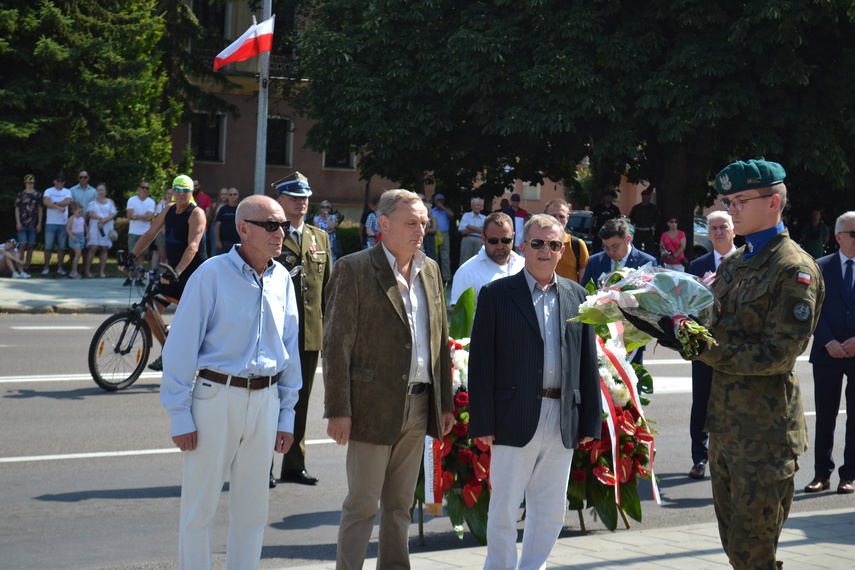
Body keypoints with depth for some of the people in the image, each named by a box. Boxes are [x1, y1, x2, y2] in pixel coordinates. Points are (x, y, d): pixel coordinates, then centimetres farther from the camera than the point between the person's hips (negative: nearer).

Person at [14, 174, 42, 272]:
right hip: (22, 224, -1)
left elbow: (40, 210, 8)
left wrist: (39, 224, 2)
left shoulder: (38, 195, 7)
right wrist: (18, 223, -5)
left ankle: (27, 267, 10)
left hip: (33, 225, 1)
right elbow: (17, 209, 5)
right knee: (22, 245, -7)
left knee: (30, 247, 4)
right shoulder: (21, 194, 5)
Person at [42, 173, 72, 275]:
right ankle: (46, 267, 4)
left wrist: (54, 204, -9)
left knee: (62, 247, 3)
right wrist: (59, 207, -16)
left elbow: (68, 201, -10)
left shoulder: (67, 192, 10)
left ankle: (60, 267, 10)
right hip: (51, 223, -1)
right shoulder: (49, 191, 5)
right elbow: (46, 202, -13)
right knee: (48, 246, -2)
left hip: (63, 223, 1)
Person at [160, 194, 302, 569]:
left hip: (264, 399, 5)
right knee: (200, 506, 3)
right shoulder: (212, 275, -9)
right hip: (216, 396, -5)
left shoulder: (282, 280, 7)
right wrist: (180, 416, -11)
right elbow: (180, 348, -9)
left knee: (253, 508, 12)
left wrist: (287, 414, 12)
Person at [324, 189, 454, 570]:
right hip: (373, 406, -6)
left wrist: (445, 402, 13)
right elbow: (336, 344, -10)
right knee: (362, 505, 0)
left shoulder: (430, 270, 12)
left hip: (418, 407, 6)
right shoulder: (354, 269, -8)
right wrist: (338, 410, -14)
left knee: (400, 506, 14)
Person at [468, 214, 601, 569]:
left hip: (562, 421, 4)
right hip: (515, 418, -4)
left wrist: (590, 421, 6)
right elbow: (480, 363, -4)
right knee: (504, 510, 1)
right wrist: (483, 423, -10)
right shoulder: (496, 294, -1)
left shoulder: (577, 296, 11)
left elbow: (589, 363, 11)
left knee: (552, 512, 11)